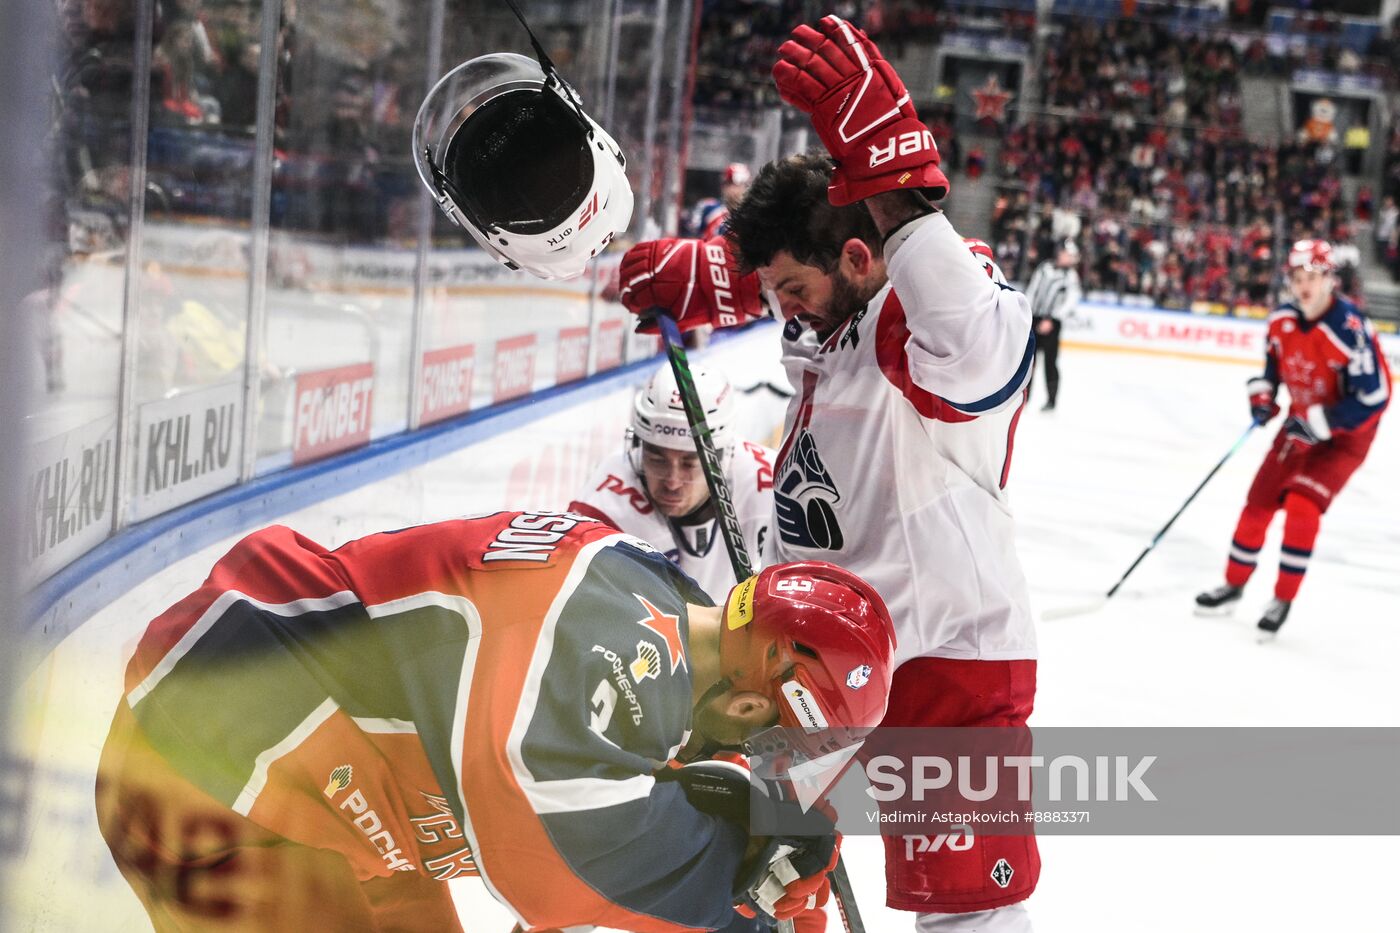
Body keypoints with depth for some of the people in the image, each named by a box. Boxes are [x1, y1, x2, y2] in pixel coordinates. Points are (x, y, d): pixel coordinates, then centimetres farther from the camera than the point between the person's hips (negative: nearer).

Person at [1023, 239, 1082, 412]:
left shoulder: (1071, 275, -3)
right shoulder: (1045, 267, 10)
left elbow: (1070, 301, -13)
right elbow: (1032, 290, 13)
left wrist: (1051, 320, -20)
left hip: (1052, 323, -5)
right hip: (1034, 318, 5)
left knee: (1050, 361, -7)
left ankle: (1051, 399, -1)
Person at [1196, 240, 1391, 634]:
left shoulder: (1349, 329, -30)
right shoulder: (1282, 320, -7)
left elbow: (1373, 397, -29)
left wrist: (1318, 423, -29)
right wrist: (1262, 393, -3)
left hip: (1345, 434, -7)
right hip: (1301, 425, 7)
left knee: (1302, 505, -21)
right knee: (1259, 501, 8)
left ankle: (1283, 599, -7)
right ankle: (1234, 585, 26)